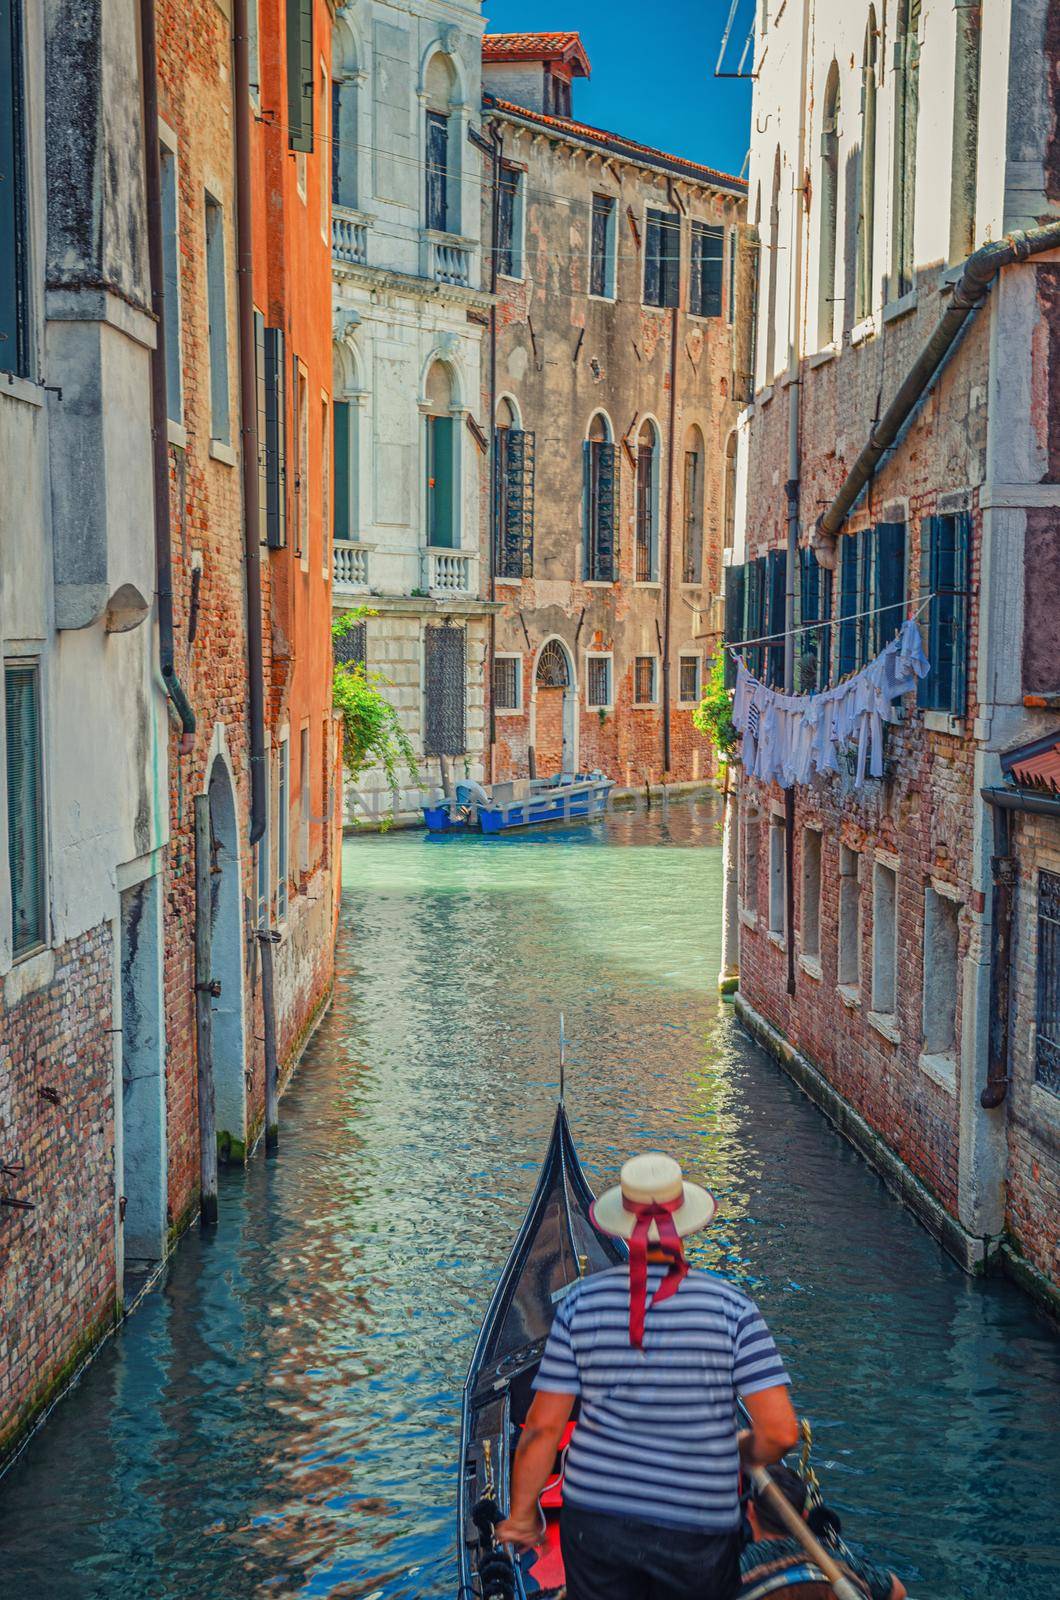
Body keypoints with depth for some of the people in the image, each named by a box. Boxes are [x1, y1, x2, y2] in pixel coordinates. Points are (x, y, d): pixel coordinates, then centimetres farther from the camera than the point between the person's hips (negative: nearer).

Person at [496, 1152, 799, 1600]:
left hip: (594, 1517, 1)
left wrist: (522, 1514, 8)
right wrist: (739, 1454, 10)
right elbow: (781, 1430, -12)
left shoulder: (582, 1303, -6)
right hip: (698, 1532, -1)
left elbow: (543, 1427, -6)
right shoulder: (731, 1306, -9)